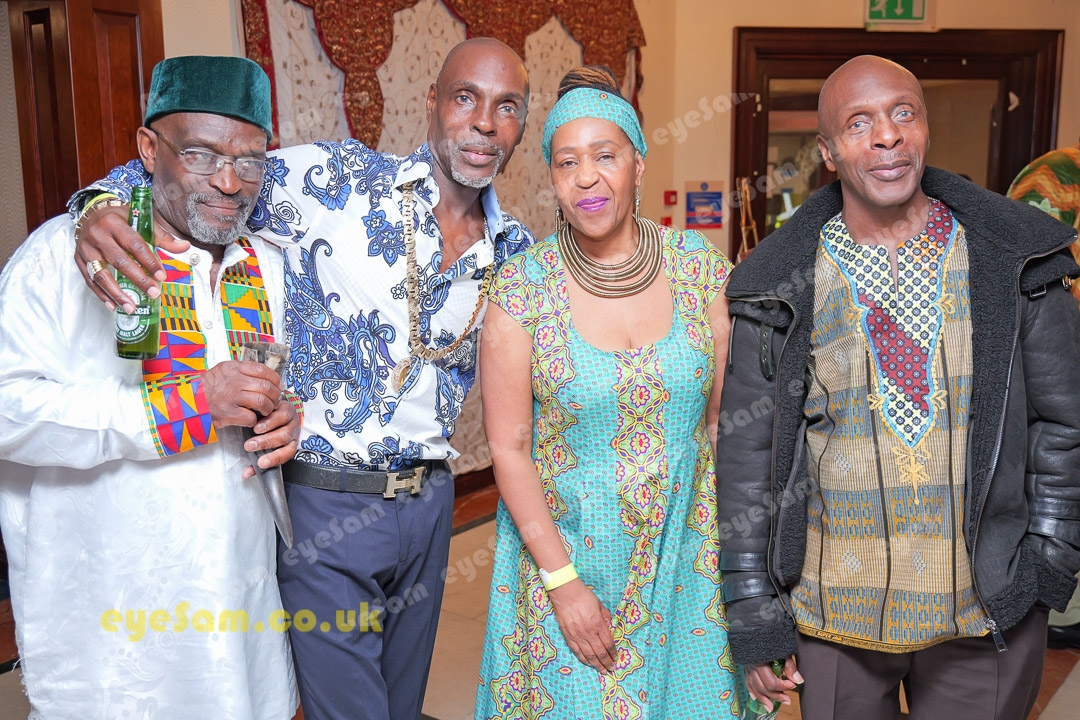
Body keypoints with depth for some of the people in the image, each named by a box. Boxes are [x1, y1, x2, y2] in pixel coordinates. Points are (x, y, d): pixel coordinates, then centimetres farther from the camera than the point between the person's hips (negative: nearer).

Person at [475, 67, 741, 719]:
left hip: (685, 555, 2)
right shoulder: (521, 291, -12)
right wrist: (562, 582, -12)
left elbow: (725, 416, 0)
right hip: (563, 550, -1)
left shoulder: (701, 269, -6)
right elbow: (509, 449, -9)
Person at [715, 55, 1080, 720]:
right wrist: (753, 616, -3)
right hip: (833, 611, 0)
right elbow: (745, 456, -4)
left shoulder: (1018, 260, -3)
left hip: (989, 615, 1)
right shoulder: (778, 286, -7)